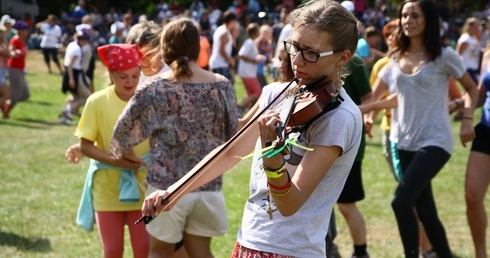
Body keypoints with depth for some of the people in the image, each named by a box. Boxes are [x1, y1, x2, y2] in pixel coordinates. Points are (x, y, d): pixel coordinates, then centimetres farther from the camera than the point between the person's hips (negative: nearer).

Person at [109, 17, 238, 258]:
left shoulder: (155, 89, -10)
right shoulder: (222, 86, -2)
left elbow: (124, 131, -6)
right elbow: (233, 138, 5)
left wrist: (123, 154, 15)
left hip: (167, 186, -3)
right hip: (209, 186, 3)